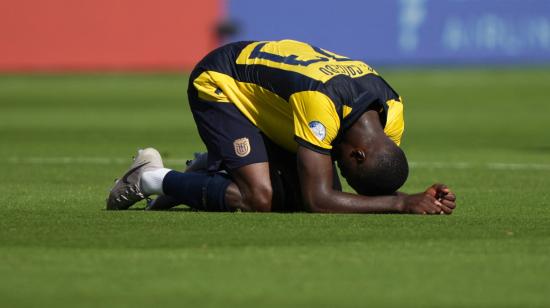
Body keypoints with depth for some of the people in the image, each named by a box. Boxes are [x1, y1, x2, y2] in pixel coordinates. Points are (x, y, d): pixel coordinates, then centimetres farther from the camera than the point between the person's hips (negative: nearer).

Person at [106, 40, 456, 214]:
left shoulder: (392, 108, -19)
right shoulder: (321, 103, -41)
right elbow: (318, 201, -41)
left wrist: (423, 198, -29)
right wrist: (401, 203, -41)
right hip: (218, 83, -8)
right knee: (259, 197, -24)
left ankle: (214, 170, 19)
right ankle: (152, 178, -4)